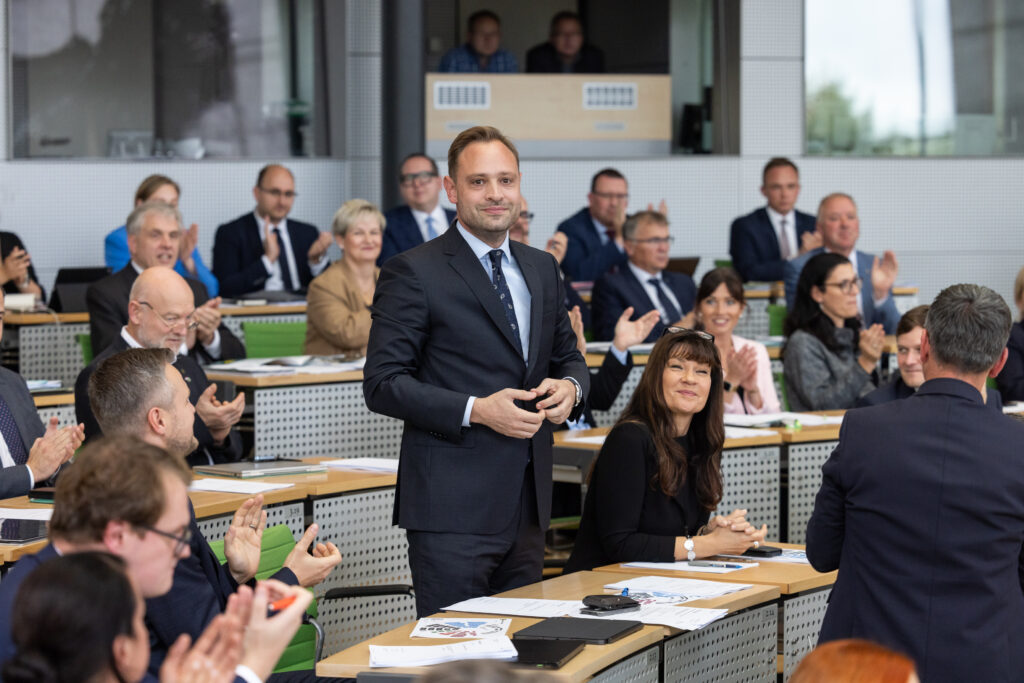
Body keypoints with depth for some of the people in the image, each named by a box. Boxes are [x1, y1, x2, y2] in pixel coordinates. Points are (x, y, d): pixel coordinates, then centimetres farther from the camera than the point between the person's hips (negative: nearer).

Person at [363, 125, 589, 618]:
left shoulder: (542, 269, 15)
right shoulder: (414, 272, -5)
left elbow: (568, 357, 24)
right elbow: (382, 384, -10)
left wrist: (569, 386, -1)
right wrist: (475, 410, -19)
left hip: (526, 503, 7)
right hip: (452, 507, -6)